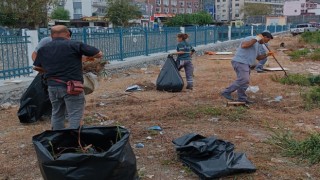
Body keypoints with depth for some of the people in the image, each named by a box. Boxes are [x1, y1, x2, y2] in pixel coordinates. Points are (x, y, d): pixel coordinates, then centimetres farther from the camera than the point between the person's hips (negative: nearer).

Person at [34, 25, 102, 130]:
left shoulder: (43, 49, 7)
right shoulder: (74, 45, -9)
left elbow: (37, 67, 18)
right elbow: (99, 54, -7)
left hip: (53, 87, 6)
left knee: (57, 114, 19)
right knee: (75, 117, 1)